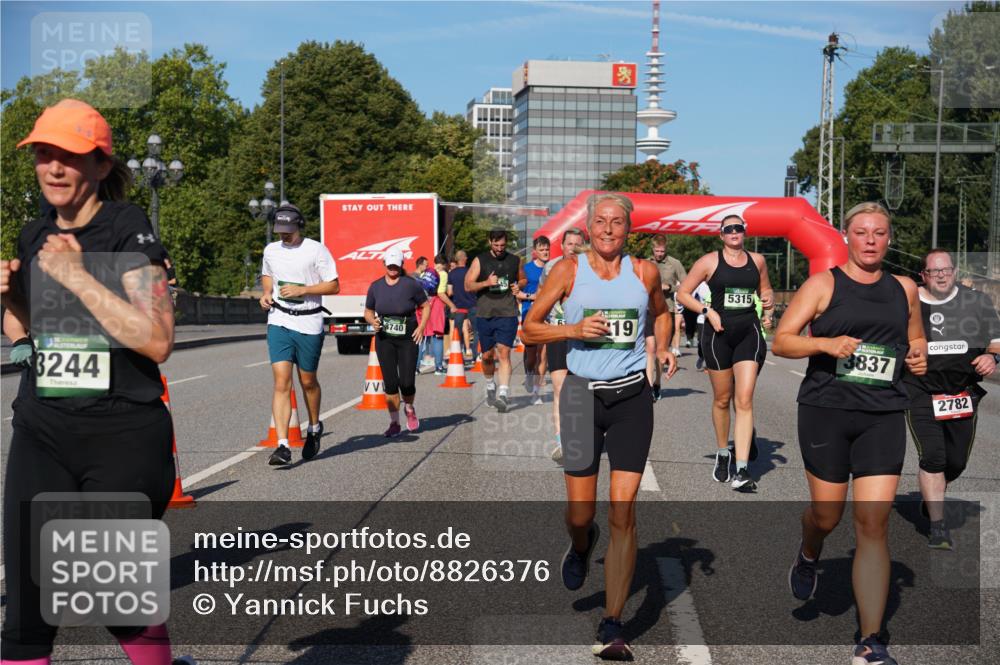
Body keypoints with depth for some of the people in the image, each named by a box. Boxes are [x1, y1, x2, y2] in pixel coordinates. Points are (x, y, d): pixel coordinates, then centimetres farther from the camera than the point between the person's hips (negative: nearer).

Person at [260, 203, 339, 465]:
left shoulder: (316, 250, -5)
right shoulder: (270, 250, 9)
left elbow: (334, 286, -5)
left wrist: (302, 290, -16)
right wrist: (267, 293, 7)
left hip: (309, 323, -2)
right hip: (279, 321, 2)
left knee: (308, 382, 11)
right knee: (281, 382, -10)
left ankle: (314, 428, 38)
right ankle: (283, 446, -13)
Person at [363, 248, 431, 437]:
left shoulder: (411, 284, -4)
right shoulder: (375, 286, 4)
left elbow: (425, 306, 5)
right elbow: (368, 312, 13)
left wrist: (421, 327, -6)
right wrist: (373, 321, -8)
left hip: (408, 339, -2)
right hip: (384, 339, 2)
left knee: (407, 382, -6)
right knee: (390, 383, -1)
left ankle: (409, 409, 27)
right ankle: (394, 423, 12)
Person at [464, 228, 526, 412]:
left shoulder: (514, 261, 9)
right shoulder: (480, 261, 3)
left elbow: (523, 279, 26)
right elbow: (468, 286, -2)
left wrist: (518, 286, 2)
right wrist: (486, 283, -18)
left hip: (507, 314, 0)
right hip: (485, 314, 1)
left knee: (504, 353, -13)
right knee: (487, 356, 9)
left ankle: (503, 394, -18)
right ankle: (490, 386, 35)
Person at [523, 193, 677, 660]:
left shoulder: (644, 272, 6)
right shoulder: (569, 270, 0)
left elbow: (660, 313, 26)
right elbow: (530, 328, 3)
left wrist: (663, 348, 8)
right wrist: (574, 330, -13)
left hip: (632, 397, 1)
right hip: (583, 394, -1)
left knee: (622, 514, -5)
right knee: (580, 513, 3)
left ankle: (611, 626, 2)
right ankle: (580, 547, 43)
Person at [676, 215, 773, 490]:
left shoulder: (757, 260, 9)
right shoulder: (709, 261, -1)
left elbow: (765, 289, 26)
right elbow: (683, 293, 2)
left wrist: (769, 300, 4)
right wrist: (708, 311, -10)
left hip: (749, 333, 1)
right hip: (719, 334, -1)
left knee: (744, 400, -10)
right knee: (722, 400, 11)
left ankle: (742, 470, -13)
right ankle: (722, 455, 34)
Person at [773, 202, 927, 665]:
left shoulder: (904, 289, 12)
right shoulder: (823, 284, 1)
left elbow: (915, 338, 27)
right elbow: (781, 341, -2)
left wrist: (919, 356, 5)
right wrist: (827, 343, -18)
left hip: (884, 416, 2)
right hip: (826, 411, -2)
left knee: (874, 525, -6)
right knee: (827, 516, 9)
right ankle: (808, 557, 48)